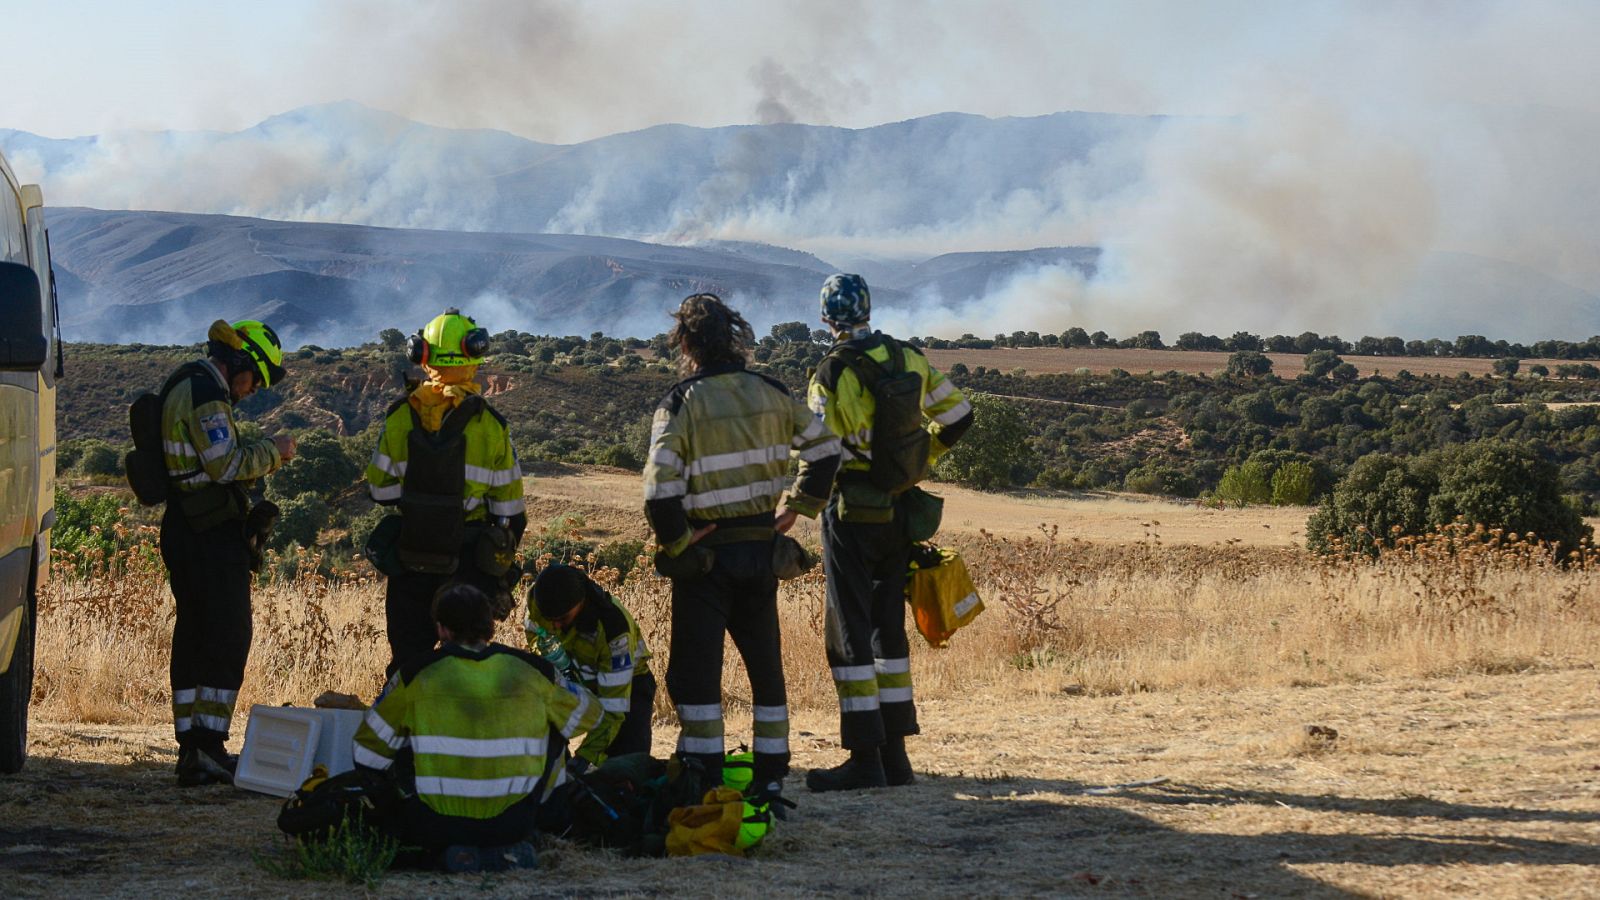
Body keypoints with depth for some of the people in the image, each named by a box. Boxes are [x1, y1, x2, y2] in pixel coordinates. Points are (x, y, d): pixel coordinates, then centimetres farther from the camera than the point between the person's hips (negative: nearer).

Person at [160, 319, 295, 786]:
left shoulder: (182, 387, 18)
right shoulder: (205, 394, -15)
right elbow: (227, 466, -19)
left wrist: (259, 454, 14)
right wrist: (274, 450, -6)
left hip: (183, 531, 10)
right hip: (212, 535, -10)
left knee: (192, 638, 11)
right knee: (228, 638, -6)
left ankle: (191, 748, 14)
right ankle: (208, 746, -8)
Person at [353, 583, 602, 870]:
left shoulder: (415, 674, -3)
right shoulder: (532, 669, 2)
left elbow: (366, 754, 4)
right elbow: (588, 713, 21)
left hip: (434, 828, -1)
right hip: (514, 825, 1)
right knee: (553, 732, 24)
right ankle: (505, 849, 19)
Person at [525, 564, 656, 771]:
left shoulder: (613, 624, -40)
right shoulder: (537, 598, -25)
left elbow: (613, 707, -38)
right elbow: (535, 633, 4)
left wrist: (585, 756, -43)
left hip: (627, 680, -5)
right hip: (575, 676, 5)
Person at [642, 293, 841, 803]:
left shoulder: (681, 404, -13)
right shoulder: (770, 394, 2)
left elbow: (660, 491, -22)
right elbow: (826, 450, 10)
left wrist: (674, 542, -7)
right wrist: (796, 509, 12)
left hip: (706, 555, -5)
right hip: (761, 550, 5)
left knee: (695, 672, 2)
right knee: (765, 665, 15)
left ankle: (705, 783, 1)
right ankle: (770, 777, 20)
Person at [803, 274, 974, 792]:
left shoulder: (831, 376, -14)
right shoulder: (909, 360, 4)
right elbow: (959, 417, 13)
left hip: (853, 514, -6)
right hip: (901, 510, 6)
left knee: (850, 634, -2)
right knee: (890, 627, 14)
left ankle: (865, 759, -4)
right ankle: (894, 753, 16)